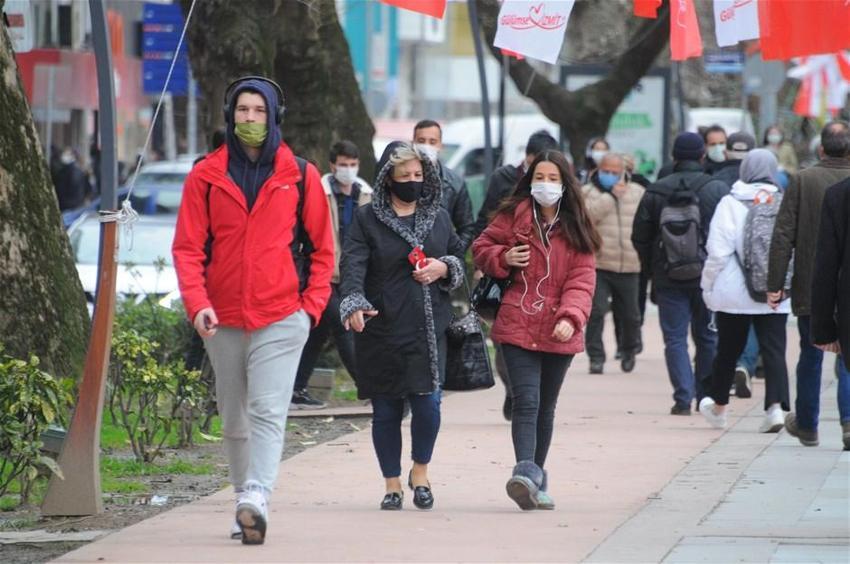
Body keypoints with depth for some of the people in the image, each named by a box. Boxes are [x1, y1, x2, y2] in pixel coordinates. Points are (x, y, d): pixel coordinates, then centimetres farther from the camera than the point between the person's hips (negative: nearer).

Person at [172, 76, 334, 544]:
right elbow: (188, 247, 2)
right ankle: (245, 501, 21)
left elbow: (322, 247, 10)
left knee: (268, 412, -16)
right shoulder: (206, 176, 4)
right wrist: (197, 303, -12)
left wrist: (312, 305, 0)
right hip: (223, 320, 2)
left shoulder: (299, 175, 4)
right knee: (233, 419, 10)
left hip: (281, 317, -2)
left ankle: (256, 498, -27)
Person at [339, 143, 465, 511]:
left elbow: (461, 258, 23)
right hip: (381, 330, -2)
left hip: (428, 328, 2)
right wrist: (354, 304, -28)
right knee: (386, 410, 2)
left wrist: (444, 267, -1)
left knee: (427, 402, -8)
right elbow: (353, 264, -11)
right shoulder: (367, 219, 2)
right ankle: (392, 484, 15)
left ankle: (420, 470, 16)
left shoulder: (439, 218, 14)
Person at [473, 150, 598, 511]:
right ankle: (527, 472, -29)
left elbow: (581, 280, -3)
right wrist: (503, 258, -9)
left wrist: (570, 317, -20)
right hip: (517, 328, -2)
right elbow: (481, 248, 14)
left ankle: (535, 479, 24)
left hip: (559, 333, 2)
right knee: (526, 402, -16)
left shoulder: (577, 229, 5)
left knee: (546, 408, 13)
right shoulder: (513, 217, 2)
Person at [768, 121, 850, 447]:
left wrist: (775, 283, -3)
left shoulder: (802, 181, -5)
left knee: (810, 356, 13)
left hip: (810, 287, 0)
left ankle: (806, 425, 25)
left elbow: (783, 236, -6)